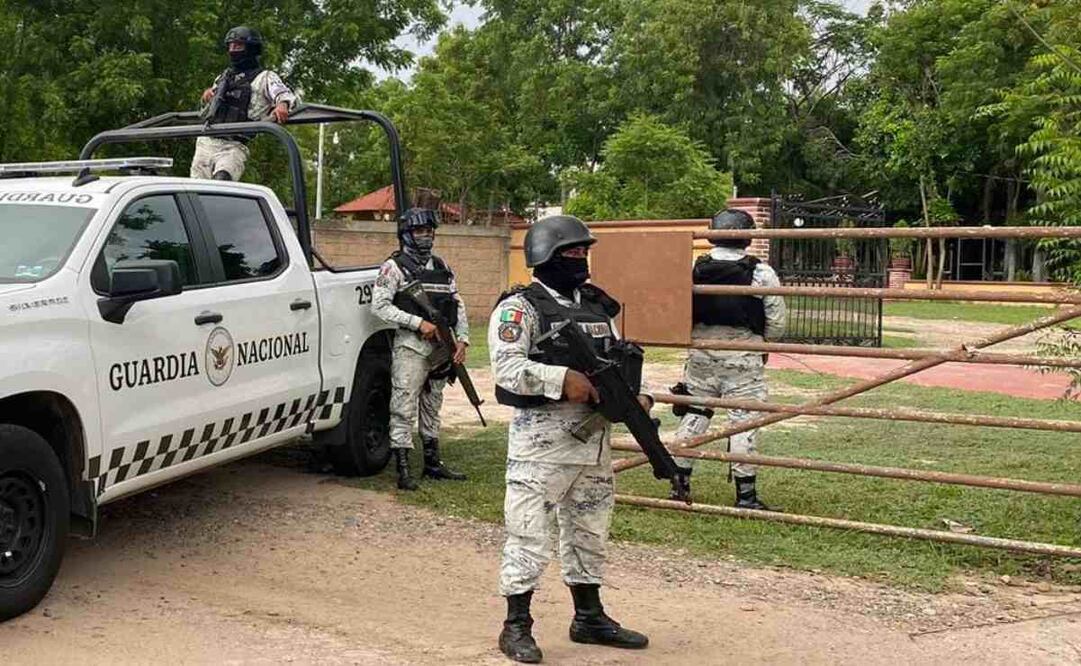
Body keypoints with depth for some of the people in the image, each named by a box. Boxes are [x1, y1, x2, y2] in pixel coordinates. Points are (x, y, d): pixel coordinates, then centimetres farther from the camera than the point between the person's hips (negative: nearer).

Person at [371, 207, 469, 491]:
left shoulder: (442, 267, 15)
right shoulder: (395, 267, -4)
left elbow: (458, 304, 15)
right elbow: (379, 306, -12)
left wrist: (462, 339, 0)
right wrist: (419, 323, -17)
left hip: (441, 347, 7)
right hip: (411, 347, -6)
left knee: (432, 407, 15)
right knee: (404, 409, -7)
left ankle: (433, 463, 24)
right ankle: (403, 471, -5)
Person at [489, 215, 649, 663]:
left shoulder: (597, 307, 13)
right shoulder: (520, 308, -9)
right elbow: (507, 367, -20)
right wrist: (563, 380, -28)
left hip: (595, 439, 7)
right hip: (541, 441, -7)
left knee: (589, 533, 17)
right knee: (530, 536, -2)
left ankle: (589, 618, 31)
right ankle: (516, 627, 11)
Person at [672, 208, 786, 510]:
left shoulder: (695, 269, -1)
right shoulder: (761, 273, -8)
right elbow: (777, 323, -3)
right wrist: (761, 343, 16)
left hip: (701, 354, 3)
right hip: (743, 357, -3)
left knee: (693, 414, 13)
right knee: (744, 420, 3)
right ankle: (745, 494, 5)